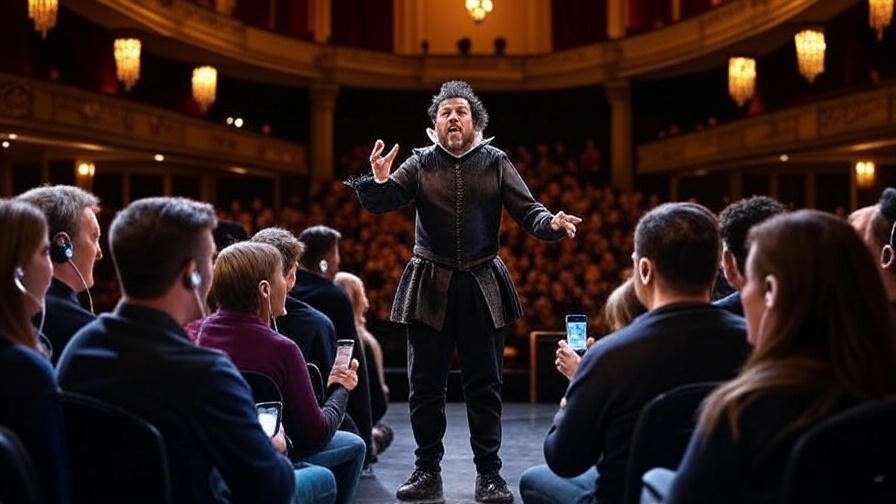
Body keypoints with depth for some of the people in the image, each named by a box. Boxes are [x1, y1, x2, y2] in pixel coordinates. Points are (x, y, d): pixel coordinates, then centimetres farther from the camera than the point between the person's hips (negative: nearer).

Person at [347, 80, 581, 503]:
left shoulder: (496, 162, 3)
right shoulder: (420, 163, 4)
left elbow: (527, 209, 1)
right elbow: (380, 203, -3)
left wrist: (551, 223, -21)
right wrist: (378, 181, -26)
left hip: (482, 286, 0)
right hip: (429, 285, 1)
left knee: (484, 385, 4)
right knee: (425, 384, 5)